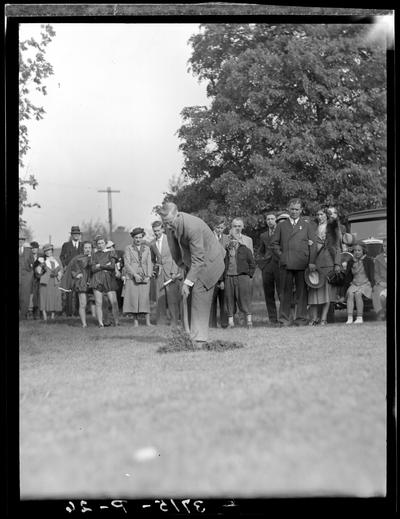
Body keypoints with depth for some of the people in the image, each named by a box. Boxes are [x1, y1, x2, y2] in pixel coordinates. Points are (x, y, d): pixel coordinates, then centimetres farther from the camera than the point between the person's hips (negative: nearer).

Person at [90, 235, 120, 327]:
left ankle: (116, 323, -4)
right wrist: (106, 266, -5)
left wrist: (100, 266, -3)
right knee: (98, 303, -3)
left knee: (114, 303, -10)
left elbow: (112, 266, -6)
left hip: (109, 280, -1)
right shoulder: (95, 255, 14)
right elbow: (92, 269, 2)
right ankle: (101, 324, 0)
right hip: (97, 280, 1)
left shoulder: (110, 253, 10)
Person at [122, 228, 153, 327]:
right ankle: (135, 320, -1)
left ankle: (147, 321, -12)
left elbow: (149, 263, 10)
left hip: (144, 278, 1)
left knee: (145, 297, -9)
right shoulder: (128, 249, 7)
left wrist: (148, 276, -3)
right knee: (133, 297, -7)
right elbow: (127, 264, -1)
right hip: (132, 277, -1)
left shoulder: (147, 248, 15)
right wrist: (135, 275, -12)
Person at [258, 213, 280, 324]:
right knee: (268, 294, 1)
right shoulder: (263, 236, 20)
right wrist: (263, 259, 13)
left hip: (279, 265, -4)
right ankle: (272, 318, 4)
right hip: (267, 266, 4)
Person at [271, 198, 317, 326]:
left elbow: (312, 244, 6)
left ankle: (301, 319, 5)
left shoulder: (306, 225, 12)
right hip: (286, 263, 0)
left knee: (302, 292, 0)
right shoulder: (281, 225, 14)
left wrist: (311, 262, -4)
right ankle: (284, 320, 5)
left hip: (302, 263, 0)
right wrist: (280, 254, -1)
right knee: (285, 292, 1)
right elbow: (274, 243, 14)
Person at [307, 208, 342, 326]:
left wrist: (337, 263, -3)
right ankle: (314, 318, -4)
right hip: (315, 261, 2)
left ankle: (323, 318, -3)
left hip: (328, 261, -1)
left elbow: (337, 247, 7)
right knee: (314, 290, -4)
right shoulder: (313, 228, 15)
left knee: (327, 289, -3)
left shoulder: (332, 227, 10)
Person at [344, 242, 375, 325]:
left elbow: (372, 274, -2)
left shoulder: (369, 261, 2)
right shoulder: (351, 262, 13)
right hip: (354, 284, 3)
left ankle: (360, 318, -32)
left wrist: (372, 285, -12)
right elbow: (348, 276, 19)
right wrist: (349, 284, 5)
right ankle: (349, 318, -38)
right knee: (350, 293, -30)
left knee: (358, 294, -35)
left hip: (366, 284, -3)